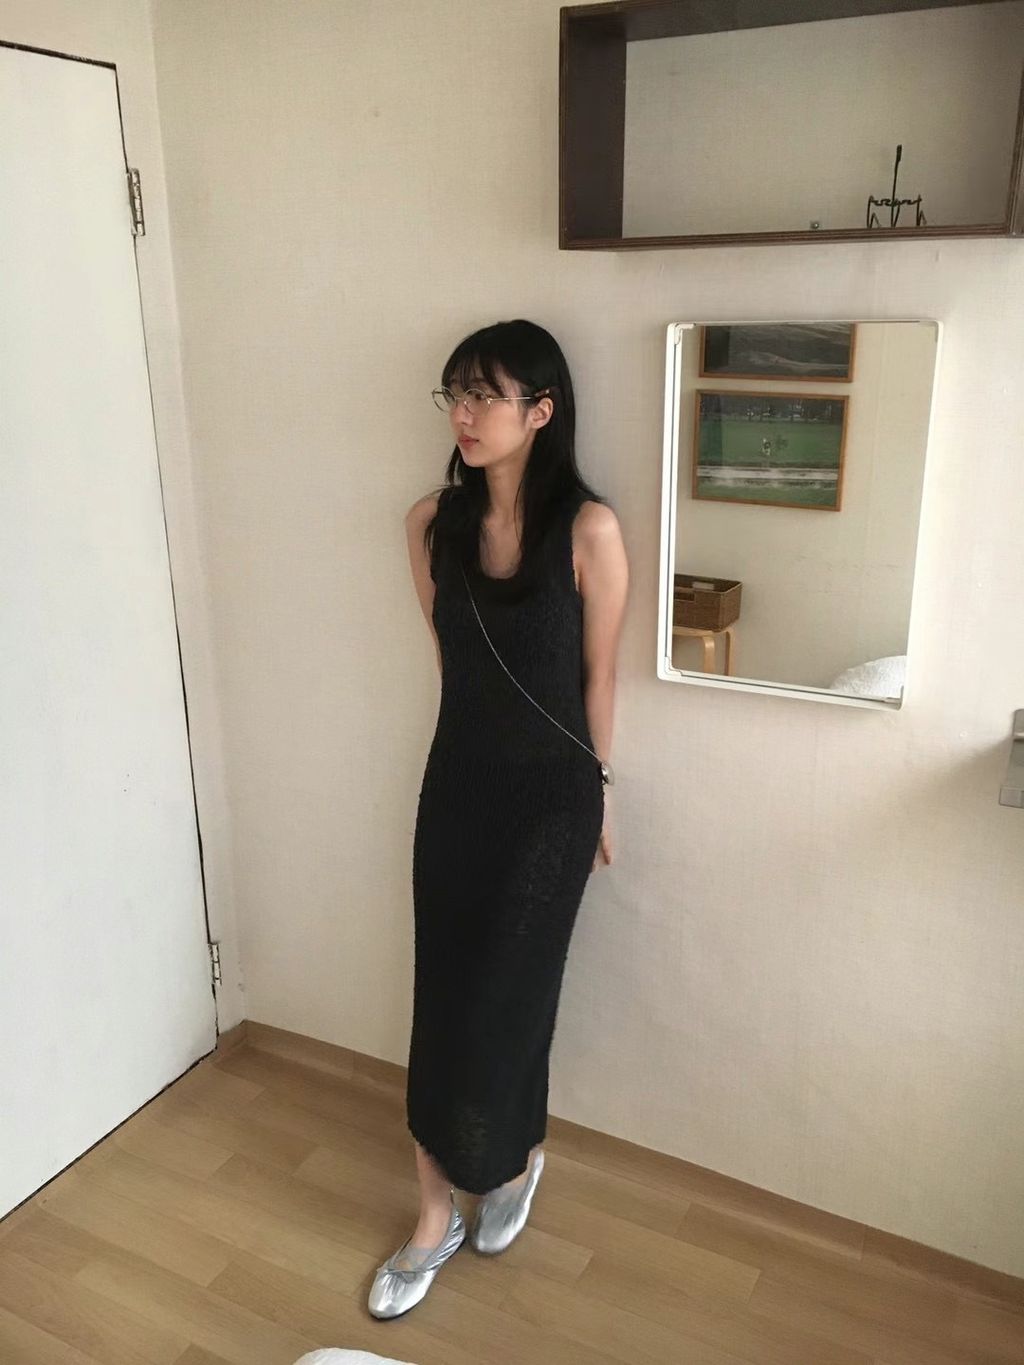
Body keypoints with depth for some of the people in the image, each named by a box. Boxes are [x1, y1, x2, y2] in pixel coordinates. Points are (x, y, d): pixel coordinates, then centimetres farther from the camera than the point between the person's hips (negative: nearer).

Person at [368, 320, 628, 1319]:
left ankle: (517, 1161, 38)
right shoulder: (430, 522, -3)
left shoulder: (587, 530, -15)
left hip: (551, 797, -4)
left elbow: (597, 675, -5)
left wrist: (596, 794, 5)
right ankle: (438, 1216, 29)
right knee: (443, 998, 10)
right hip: (457, 784, 4)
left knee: (502, 1000, 5)